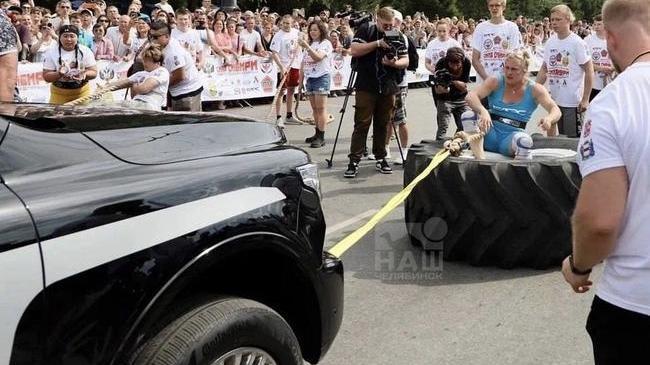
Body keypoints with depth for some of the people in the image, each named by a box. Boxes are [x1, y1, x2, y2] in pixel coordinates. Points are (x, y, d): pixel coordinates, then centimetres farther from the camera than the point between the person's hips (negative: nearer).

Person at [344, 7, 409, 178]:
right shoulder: (365, 30, 0)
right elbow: (354, 50, -13)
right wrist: (377, 43, -17)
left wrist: (394, 63, -14)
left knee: (383, 124, 9)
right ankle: (354, 161, -4)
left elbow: (405, 60, 8)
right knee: (362, 124, -5)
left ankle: (381, 158, 19)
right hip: (366, 87, -3)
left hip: (388, 88, 3)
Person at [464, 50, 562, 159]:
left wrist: (549, 119, -35)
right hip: (491, 135, 2)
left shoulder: (534, 90, 0)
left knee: (524, 140, -39)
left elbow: (555, 110, -8)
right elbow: (471, 96, -16)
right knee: (468, 115, -27)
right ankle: (479, 159, -30)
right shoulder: (495, 82, -1)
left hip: (511, 138, -2)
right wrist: (483, 111, -38)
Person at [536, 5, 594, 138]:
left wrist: (585, 99, -13)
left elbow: (589, 70, -9)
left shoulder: (577, 43, -10)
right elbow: (544, 69, 15)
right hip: (555, 100, 6)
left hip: (573, 102, -6)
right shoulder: (550, 42, 7)